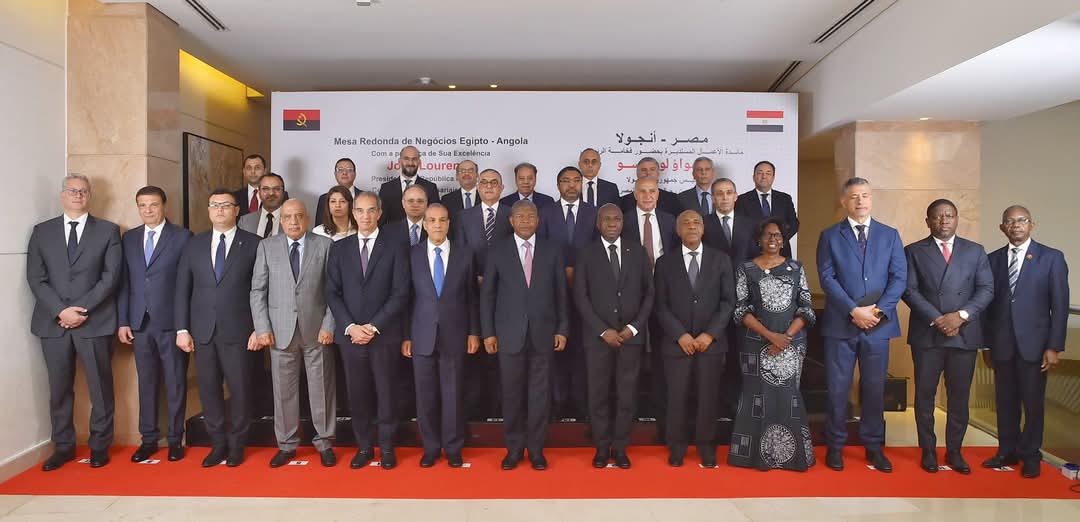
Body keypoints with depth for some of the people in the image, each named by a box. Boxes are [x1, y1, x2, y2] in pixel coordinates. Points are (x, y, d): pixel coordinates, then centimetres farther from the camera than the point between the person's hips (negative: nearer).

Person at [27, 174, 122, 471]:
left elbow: (111, 276, -3)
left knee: (100, 388, 4)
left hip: (94, 322, -2)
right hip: (53, 323, 2)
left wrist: (82, 310, -12)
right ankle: (63, 446, 21)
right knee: (59, 389, 9)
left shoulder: (108, 231, 5)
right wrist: (61, 311, -10)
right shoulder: (42, 231, 11)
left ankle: (99, 445, 16)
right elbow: (35, 278, 3)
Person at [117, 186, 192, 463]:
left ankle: (175, 439, 16)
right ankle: (148, 438, 22)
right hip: (139, 323, 4)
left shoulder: (182, 236, -2)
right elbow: (124, 282, 10)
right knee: (146, 382, 11)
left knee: (175, 383, 5)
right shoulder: (129, 238, 11)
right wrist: (122, 321, 4)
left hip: (171, 322, -4)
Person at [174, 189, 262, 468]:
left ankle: (236, 445, 20)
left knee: (239, 389, 4)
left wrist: (259, 328, -7)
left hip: (238, 330, -3)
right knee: (208, 389, 9)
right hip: (202, 330, 3)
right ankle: (218, 443, 24)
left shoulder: (253, 244, -1)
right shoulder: (194, 245, 9)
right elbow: (182, 290, 9)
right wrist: (182, 329, 3)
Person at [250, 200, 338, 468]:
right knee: (284, 390, 8)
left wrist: (329, 325, -7)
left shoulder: (325, 245, 2)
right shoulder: (267, 247, 6)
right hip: (280, 331, 1)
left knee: (321, 388, 6)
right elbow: (258, 290, 4)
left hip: (317, 330, -1)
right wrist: (262, 328, -3)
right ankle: (286, 445, 23)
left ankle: (324, 443, 20)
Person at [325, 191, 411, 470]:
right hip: (350, 334, 2)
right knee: (357, 393, 8)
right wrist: (350, 327, -8)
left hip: (385, 335, -2)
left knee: (385, 392, 6)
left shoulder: (394, 248, 1)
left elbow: (400, 293, -5)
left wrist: (374, 327, -12)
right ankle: (363, 446, 23)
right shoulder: (339, 248, 8)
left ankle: (387, 447, 21)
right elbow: (332, 293, 4)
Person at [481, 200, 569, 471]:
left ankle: (536, 448, 19)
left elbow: (561, 293, 6)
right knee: (512, 392, 6)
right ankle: (514, 448, 21)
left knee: (540, 392, 6)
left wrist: (561, 329, 3)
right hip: (509, 333, 0)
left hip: (543, 332, 1)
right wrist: (488, 332, -1)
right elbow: (487, 294, 4)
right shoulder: (498, 251, 3)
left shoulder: (552, 251, 5)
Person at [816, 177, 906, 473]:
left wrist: (878, 310, -11)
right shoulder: (830, 236, 4)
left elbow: (899, 278, 2)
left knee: (875, 388, 9)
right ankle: (835, 446, 17)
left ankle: (874, 446, 22)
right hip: (840, 324, -1)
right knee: (837, 389, 4)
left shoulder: (890, 235, 10)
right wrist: (854, 310, -14)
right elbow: (827, 278, -5)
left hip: (878, 324, 2)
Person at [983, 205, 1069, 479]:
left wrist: (1054, 346, -8)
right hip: (1002, 343, 2)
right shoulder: (993, 259, 8)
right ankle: (1008, 451, 23)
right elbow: (989, 302, 8)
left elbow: (1060, 305, -3)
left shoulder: (1052, 257, 0)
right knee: (1005, 400, 9)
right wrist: (987, 343, 6)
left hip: (1034, 343, -2)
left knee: (1033, 402, 5)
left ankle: (1030, 456, 20)